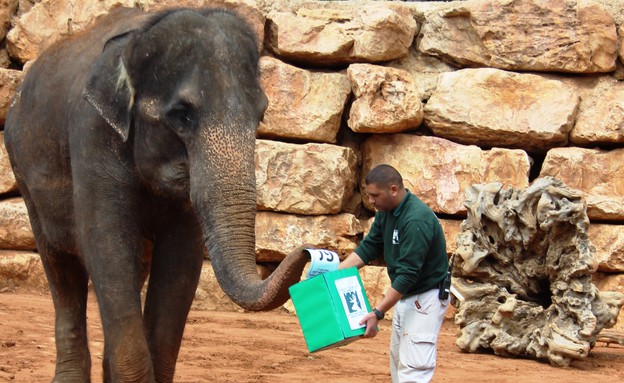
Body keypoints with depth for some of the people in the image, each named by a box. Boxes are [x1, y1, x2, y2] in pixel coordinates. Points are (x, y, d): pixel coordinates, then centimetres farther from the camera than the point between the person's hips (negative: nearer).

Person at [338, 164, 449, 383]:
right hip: (403, 296, 10)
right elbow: (369, 247, 8)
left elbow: (408, 273, -29)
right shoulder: (386, 211, 1)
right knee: (398, 364, 15)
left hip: (426, 297, -10)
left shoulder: (417, 220, -28)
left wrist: (377, 313, -31)